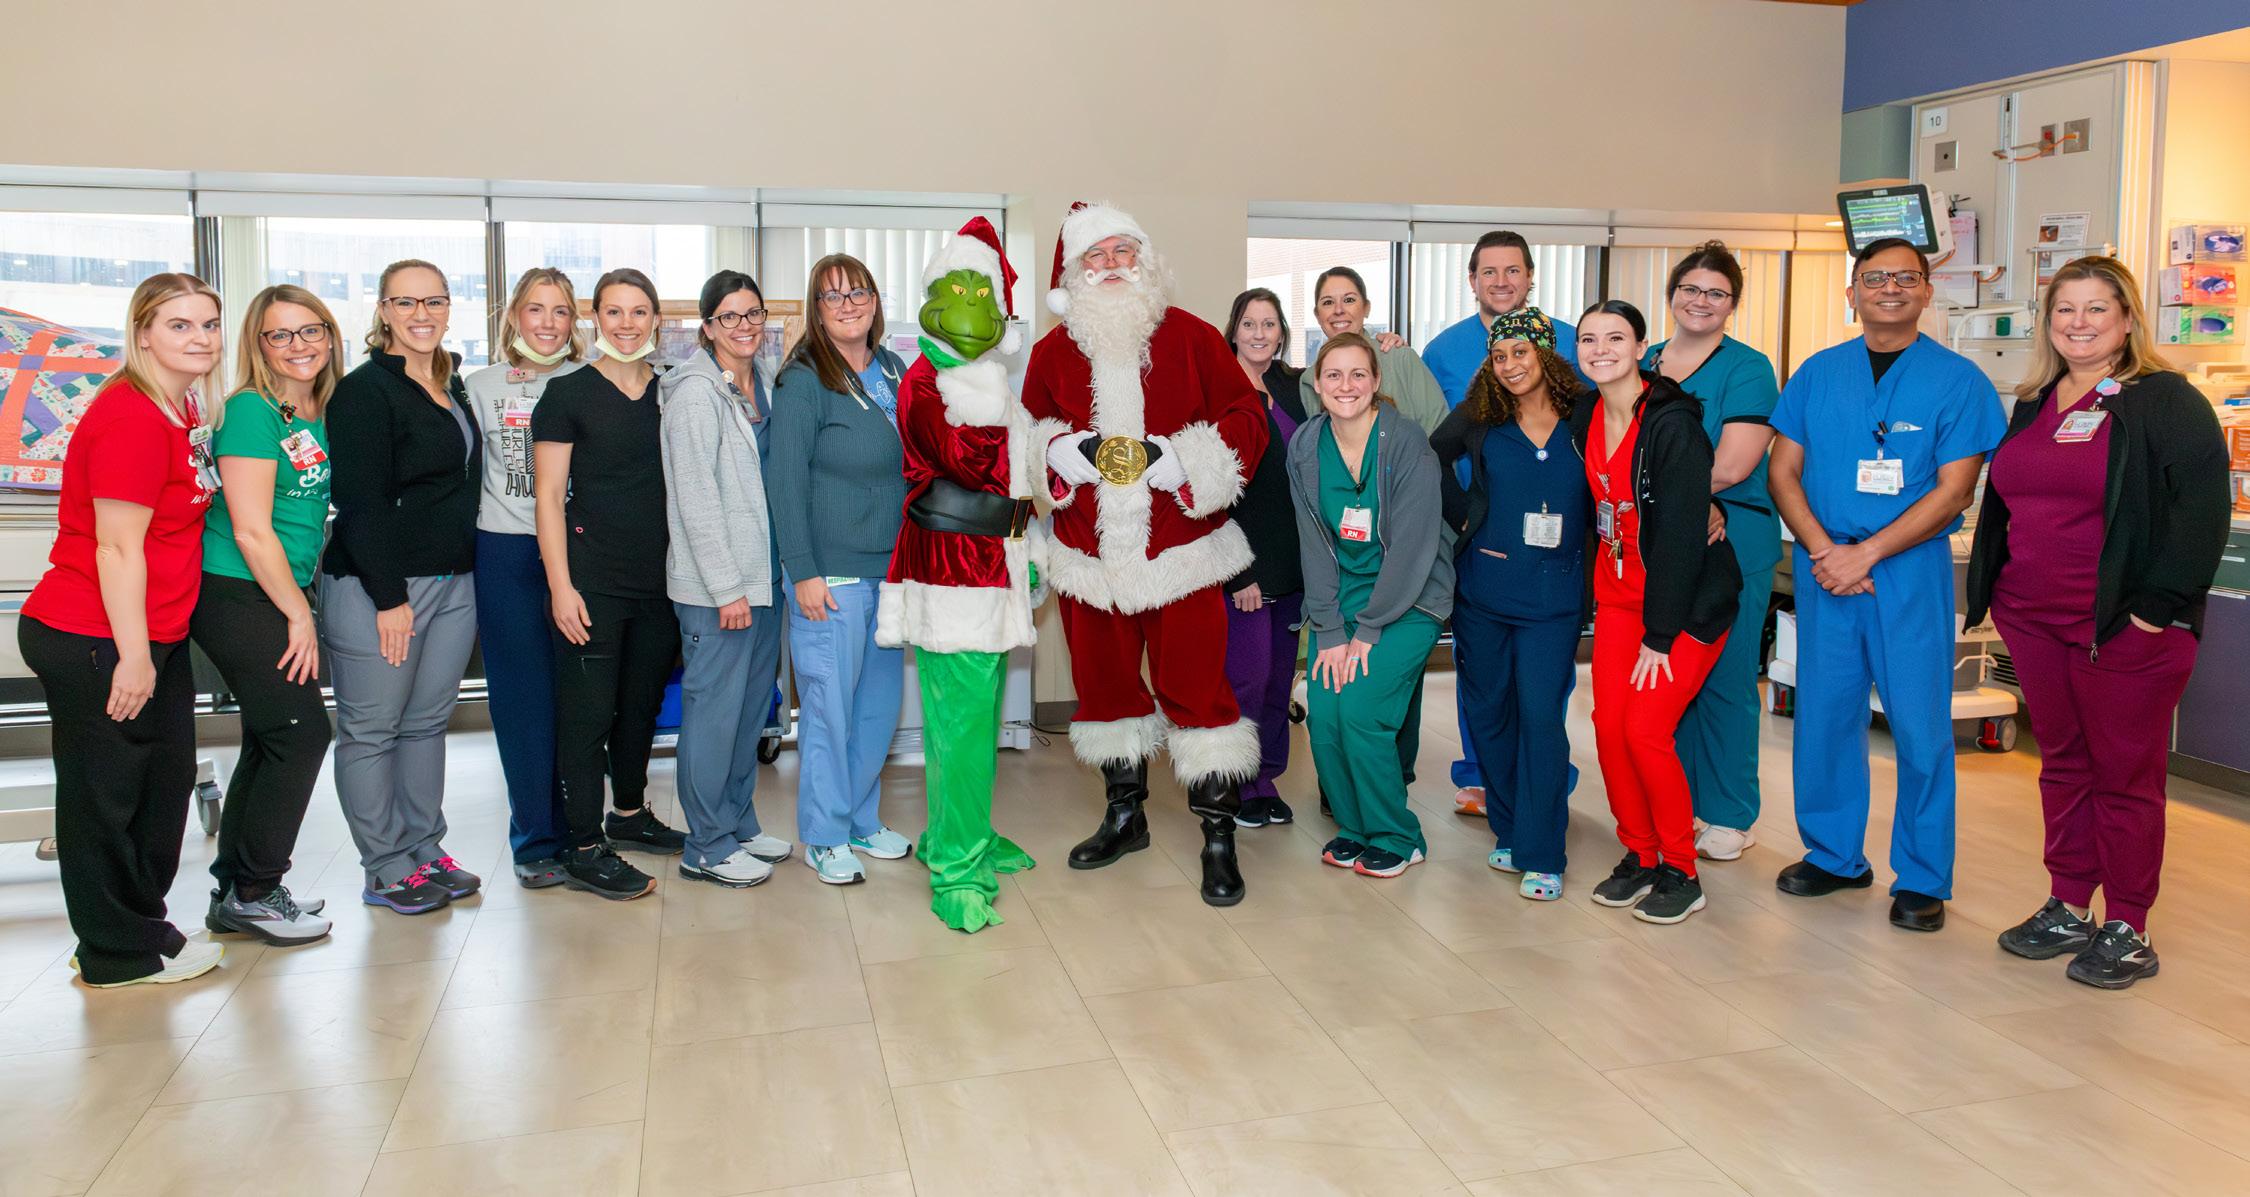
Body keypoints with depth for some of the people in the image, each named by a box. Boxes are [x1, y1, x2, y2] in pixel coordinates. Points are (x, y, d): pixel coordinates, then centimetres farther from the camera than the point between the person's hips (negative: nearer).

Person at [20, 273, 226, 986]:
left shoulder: (182, 407, 11)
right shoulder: (131, 418, -19)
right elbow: (116, 547, -22)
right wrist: (132, 655, -21)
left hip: (152, 634, 10)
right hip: (94, 642, -10)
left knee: (165, 780, 18)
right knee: (105, 793, 5)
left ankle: (136, 926, 33)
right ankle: (120, 954, 19)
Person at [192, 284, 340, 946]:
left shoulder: (322, 415, 10)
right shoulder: (251, 411, -14)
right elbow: (250, 530, -17)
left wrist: (303, 604, 9)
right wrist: (300, 615, -12)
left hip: (281, 595, 8)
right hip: (237, 597, -8)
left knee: (270, 741, 13)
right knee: (301, 731, -6)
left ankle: (235, 891, 25)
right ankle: (252, 893, 7)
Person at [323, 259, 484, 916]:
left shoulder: (453, 385, 14)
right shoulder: (364, 390, -10)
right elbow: (361, 502, -15)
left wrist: (467, 576, 14)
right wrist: (388, 597, -18)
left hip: (454, 584, 8)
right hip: (376, 585, -7)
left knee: (428, 721, 14)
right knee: (371, 730, 2)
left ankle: (425, 849, 24)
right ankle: (387, 870, 10)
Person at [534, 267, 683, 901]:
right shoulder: (569, 393, -4)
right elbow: (549, 495, -6)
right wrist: (561, 585, -13)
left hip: (659, 580, 5)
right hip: (593, 580, -5)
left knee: (643, 702, 16)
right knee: (588, 711, -2)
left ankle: (629, 814, 34)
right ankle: (583, 849, 6)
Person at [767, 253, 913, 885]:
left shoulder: (895, 371, 10)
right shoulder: (803, 381, -9)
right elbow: (786, 482, -11)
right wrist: (803, 573, -15)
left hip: (893, 570, 6)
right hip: (831, 574, -6)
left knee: (881, 699, 14)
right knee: (829, 706, 1)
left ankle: (862, 819, 29)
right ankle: (824, 836, 15)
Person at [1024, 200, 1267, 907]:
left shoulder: (1192, 338, -2)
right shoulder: (1054, 351, 5)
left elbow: (1246, 419, -3)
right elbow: (1028, 430, 13)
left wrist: (1182, 459, -17)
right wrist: (1063, 450, -8)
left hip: (1181, 551, -3)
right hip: (1089, 553, 3)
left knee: (1196, 686, -3)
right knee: (1104, 682, 14)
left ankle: (1219, 835, 9)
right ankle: (1125, 814, 34)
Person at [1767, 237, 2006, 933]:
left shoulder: (1958, 380, 0)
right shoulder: (1816, 374, 9)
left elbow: (1954, 490, -6)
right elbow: (1783, 471, 6)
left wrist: (1866, 553, -14)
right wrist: (1823, 550, -9)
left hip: (1910, 569, -3)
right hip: (1824, 564, 3)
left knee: (1920, 724, -1)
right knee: (1823, 713, 8)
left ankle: (1922, 880, 11)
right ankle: (1834, 856, 23)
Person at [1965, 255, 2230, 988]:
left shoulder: (2166, 401, -6)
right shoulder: (2033, 405, 14)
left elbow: (2201, 508, -12)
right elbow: (2003, 505, 21)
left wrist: (2157, 608, -16)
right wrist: (1994, 591, 13)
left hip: (2122, 628, -6)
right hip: (2034, 621, 6)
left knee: (2126, 775, 2)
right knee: (2063, 764, 13)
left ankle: (2127, 931, 12)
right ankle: (2067, 911, 24)